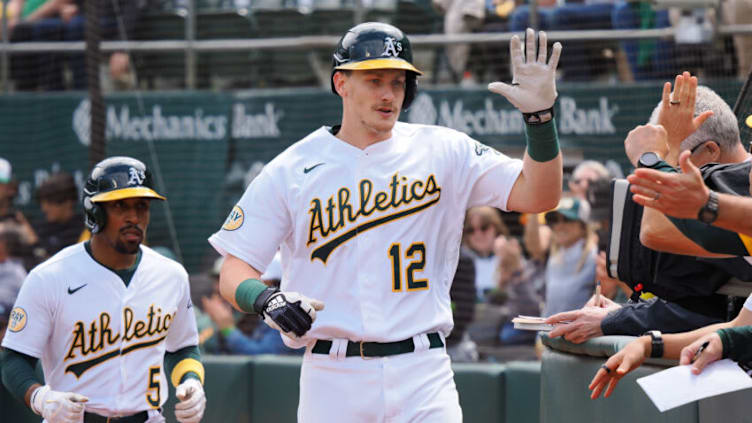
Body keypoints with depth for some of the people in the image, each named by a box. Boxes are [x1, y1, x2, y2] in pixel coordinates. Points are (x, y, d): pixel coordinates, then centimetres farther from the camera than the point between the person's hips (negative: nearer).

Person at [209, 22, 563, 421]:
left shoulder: (442, 153, 6)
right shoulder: (290, 171, 4)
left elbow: (536, 196, -1)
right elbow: (233, 272, 3)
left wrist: (539, 115, -16)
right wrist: (266, 299, -20)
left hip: (423, 374, 0)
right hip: (332, 380, 0)